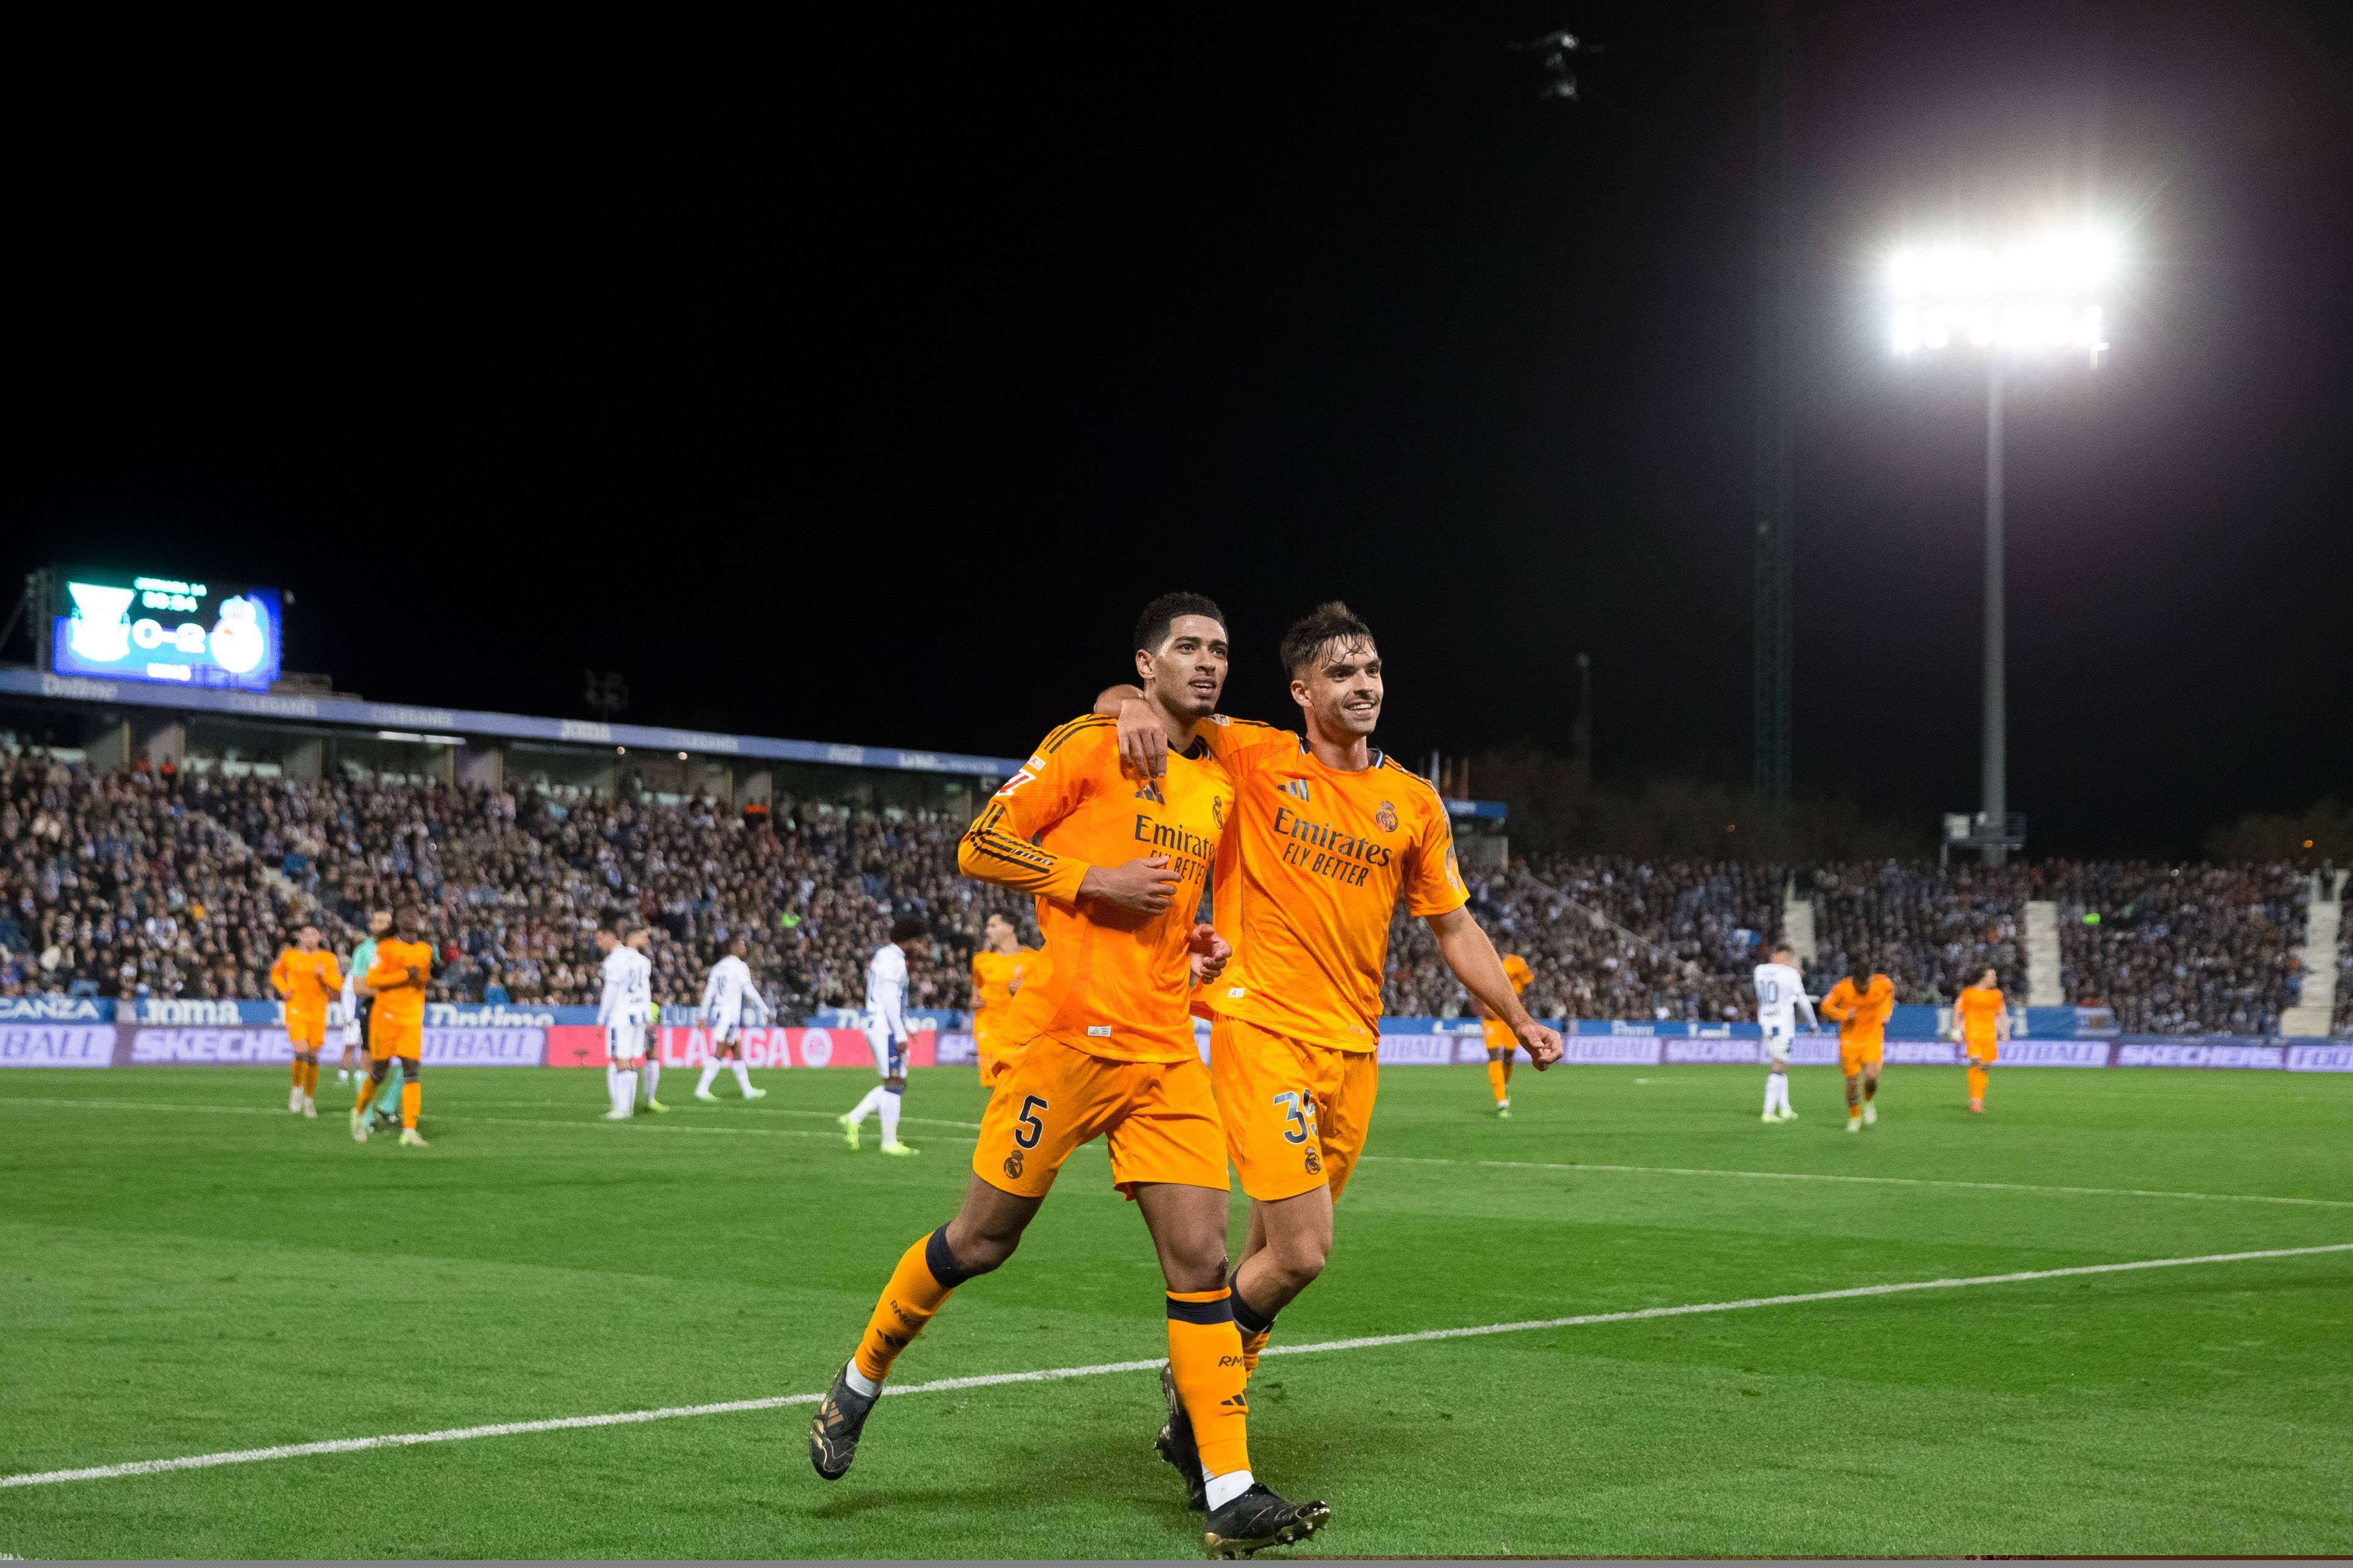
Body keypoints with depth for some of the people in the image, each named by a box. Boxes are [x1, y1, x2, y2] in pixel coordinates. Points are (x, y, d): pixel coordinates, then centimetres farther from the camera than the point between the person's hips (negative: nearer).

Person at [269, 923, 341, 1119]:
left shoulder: (327, 959, 4)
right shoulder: (289, 956, 3)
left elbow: (338, 985, 3)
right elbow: (276, 974, 19)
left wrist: (324, 975, -15)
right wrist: (284, 989, 2)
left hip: (318, 1012, 2)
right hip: (296, 1009, -2)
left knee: (313, 1056, 7)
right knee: (301, 1052, -19)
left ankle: (310, 1099, 22)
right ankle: (298, 1090, 3)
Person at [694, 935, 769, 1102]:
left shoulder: (719, 967, 14)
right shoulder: (740, 967, -8)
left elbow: (709, 992, 13)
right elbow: (749, 992, -10)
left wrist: (704, 1015, 15)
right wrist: (765, 1010, -2)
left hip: (717, 1012, 8)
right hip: (729, 1014, -8)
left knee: (738, 1053, 14)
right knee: (719, 1053, -9)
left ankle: (748, 1090, 20)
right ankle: (702, 1090, -13)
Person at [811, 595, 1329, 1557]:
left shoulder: (1218, 783, 17)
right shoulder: (1090, 745, -4)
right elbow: (981, 847, -6)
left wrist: (1199, 946, 11)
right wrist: (1097, 882, -14)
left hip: (1167, 1050, 6)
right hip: (1070, 1034, -6)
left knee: (1200, 1256, -4)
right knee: (983, 1240, 2)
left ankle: (1232, 1500, -4)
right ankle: (859, 1385, 26)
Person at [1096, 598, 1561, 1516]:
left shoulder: (1413, 803, 11)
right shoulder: (1252, 757, 0)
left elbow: (1453, 927, 19)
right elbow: (1119, 701, 0)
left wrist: (1521, 1022, 13)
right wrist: (1137, 708, -24)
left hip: (1353, 1049, 5)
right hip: (1261, 1030, -5)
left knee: (1274, 1257, 8)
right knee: (1301, 1253, -14)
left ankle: (1196, 1419, 26)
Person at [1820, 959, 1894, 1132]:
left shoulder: (1882, 984, -13)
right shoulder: (1843, 988, -18)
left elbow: (1890, 990, 13)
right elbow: (1825, 1007, -7)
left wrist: (1887, 1011, 3)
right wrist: (1844, 1014, -24)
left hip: (1873, 1038, 0)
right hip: (1850, 1039, 0)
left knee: (1871, 1076, -19)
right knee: (1852, 1083, 1)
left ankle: (1869, 1102, 14)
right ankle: (1855, 1117, 23)